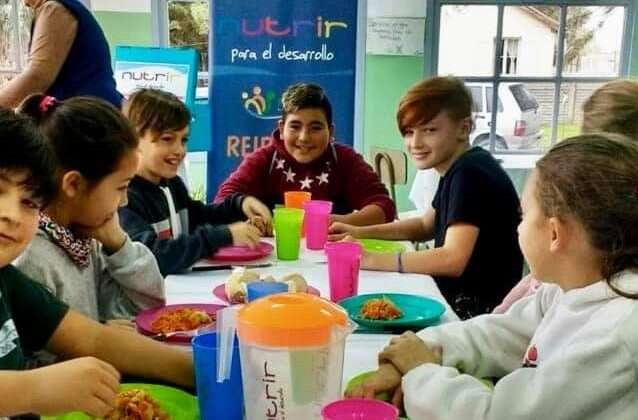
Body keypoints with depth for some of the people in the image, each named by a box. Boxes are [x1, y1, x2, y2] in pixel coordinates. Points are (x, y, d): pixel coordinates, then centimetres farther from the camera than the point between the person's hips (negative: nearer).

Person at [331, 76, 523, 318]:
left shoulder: (470, 174, -22)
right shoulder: (459, 168, 6)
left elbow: (453, 259, -31)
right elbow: (427, 226, 20)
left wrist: (370, 260, -23)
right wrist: (360, 232, 8)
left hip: (481, 313, -8)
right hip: (456, 300, 8)